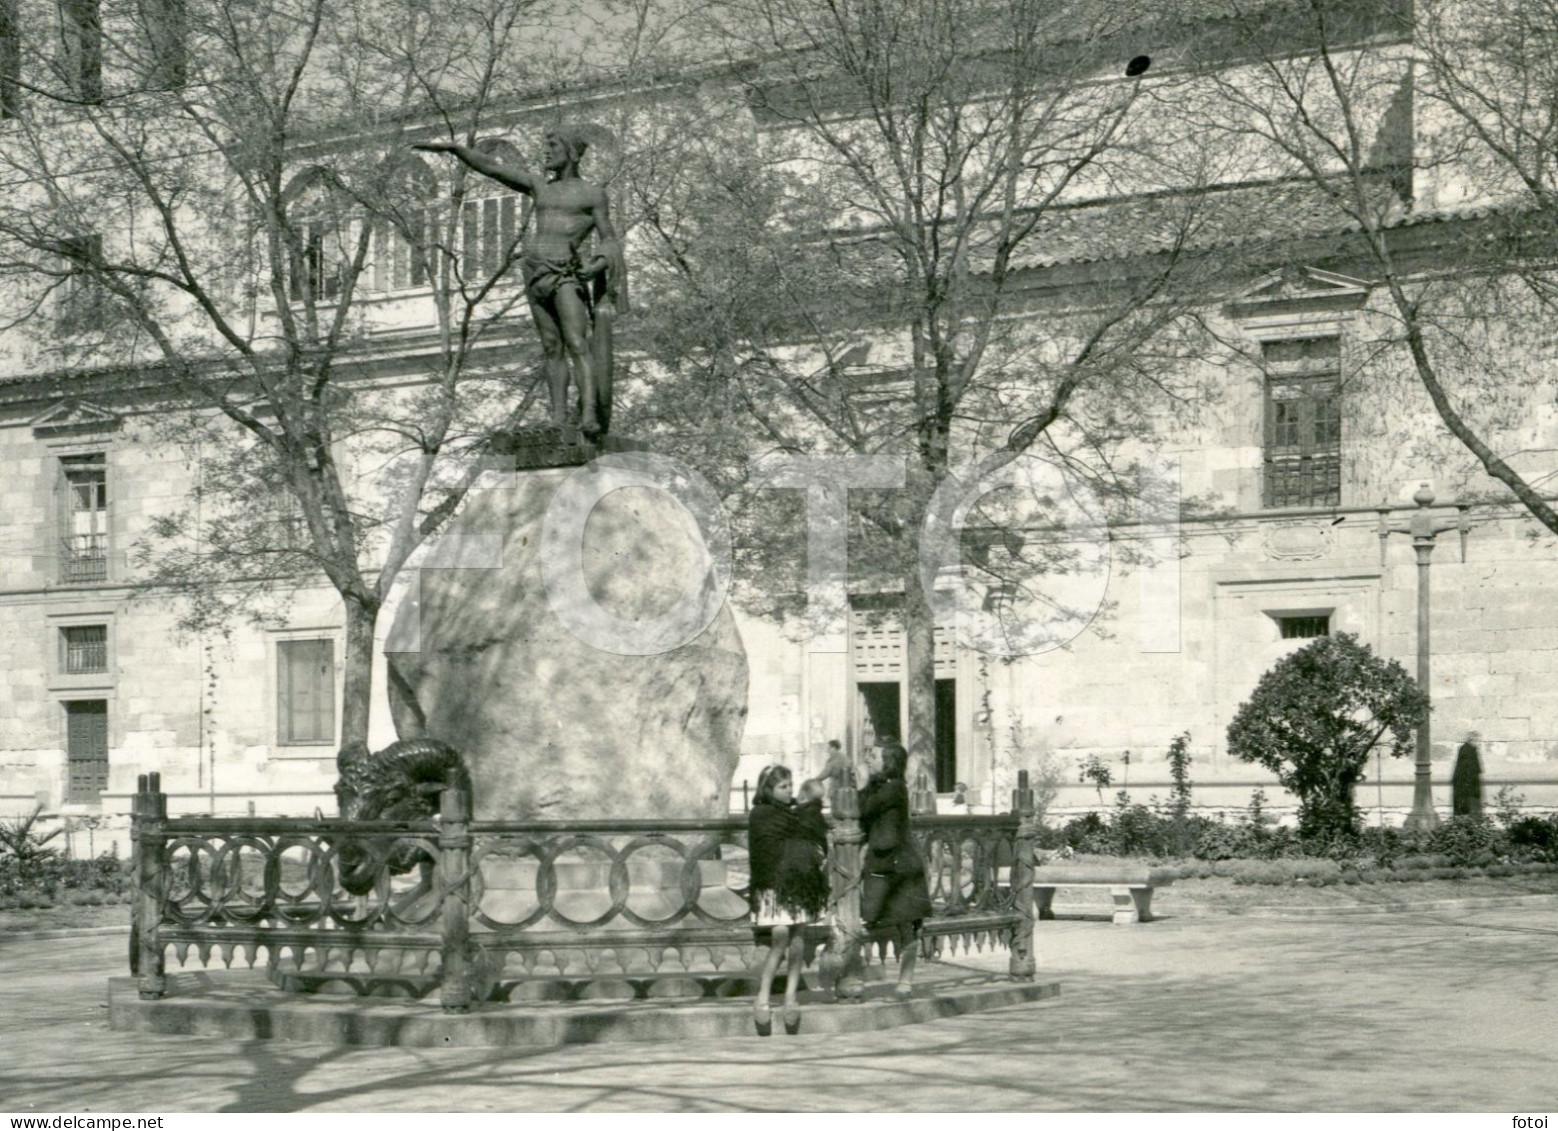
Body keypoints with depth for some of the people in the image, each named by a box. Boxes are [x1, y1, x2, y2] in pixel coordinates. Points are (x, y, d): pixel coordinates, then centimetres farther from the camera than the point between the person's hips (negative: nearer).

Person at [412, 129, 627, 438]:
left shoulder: (593, 193, 7)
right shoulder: (539, 186, 18)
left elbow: (609, 240, 6)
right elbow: (491, 167, 13)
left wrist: (600, 263, -14)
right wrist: (453, 148, 5)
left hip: (566, 271, -5)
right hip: (536, 273, 5)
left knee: (577, 344, -17)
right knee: (552, 348, 1)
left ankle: (590, 416, -29)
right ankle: (559, 419, -3)